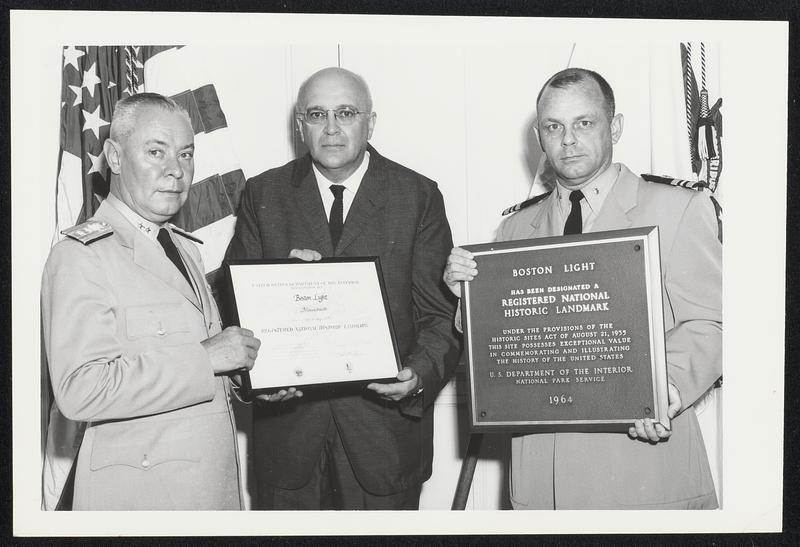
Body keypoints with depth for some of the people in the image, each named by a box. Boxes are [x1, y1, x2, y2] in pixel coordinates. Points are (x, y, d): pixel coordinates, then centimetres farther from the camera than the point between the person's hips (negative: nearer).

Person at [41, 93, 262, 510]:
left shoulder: (185, 249, 14)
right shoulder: (80, 256, -14)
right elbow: (79, 390, -26)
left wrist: (246, 374, 2)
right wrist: (205, 359, -24)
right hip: (138, 489, -8)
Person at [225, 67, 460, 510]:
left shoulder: (419, 197, 1)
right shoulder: (262, 195, 5)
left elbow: (441, 312, -1)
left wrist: (421, 374, -19)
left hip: (385, 418, -1)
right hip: (287, 420, 1)